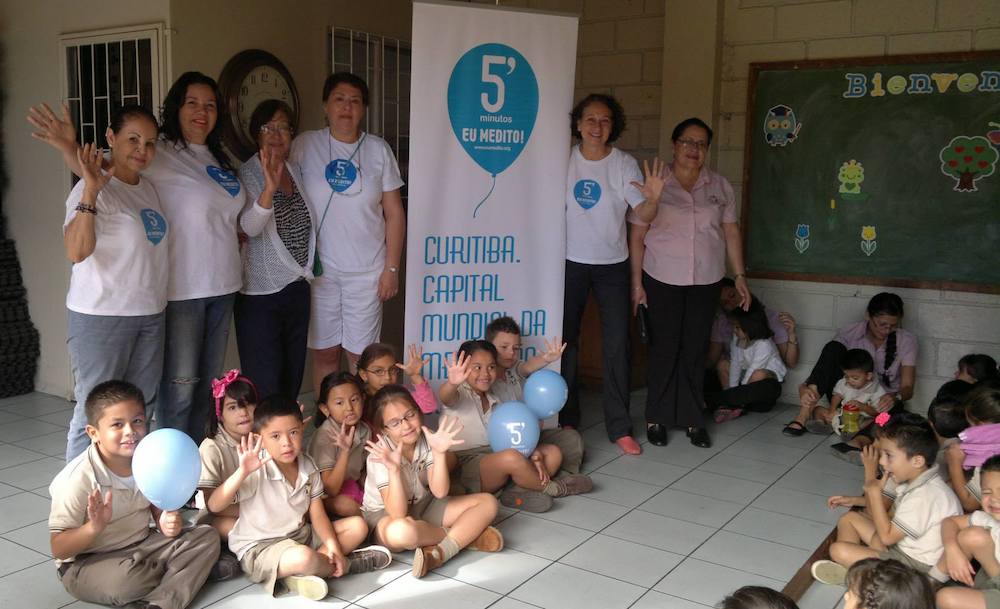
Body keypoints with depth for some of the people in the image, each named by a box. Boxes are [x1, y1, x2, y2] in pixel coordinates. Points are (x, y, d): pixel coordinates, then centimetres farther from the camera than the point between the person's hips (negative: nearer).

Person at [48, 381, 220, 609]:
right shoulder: (77, 479, -20)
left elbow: (159, 511, 9)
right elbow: (58, 550, -16)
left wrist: (168, 523, -15)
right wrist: (95, 527, -35)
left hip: (141, 546, 6)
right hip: (85, 564, -6)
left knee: (207, 537, -8)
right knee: (125, 579, -38)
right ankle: (190, 568, -8)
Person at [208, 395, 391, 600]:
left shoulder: (308, 467, -1)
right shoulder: (256, 471, -20)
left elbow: (317, 514, 1)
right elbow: (214, 506, -26)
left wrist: (333, 546, -14)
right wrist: (242, 473, -39)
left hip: (301, 536, 8)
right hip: (259, 548, -7)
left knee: (357, 526, 1)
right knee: (303, 558, -38)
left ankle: (300, 575, -15)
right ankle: (349, 563, -4)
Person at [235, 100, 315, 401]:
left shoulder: (296, 171, 12)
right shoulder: (248, 174, -8)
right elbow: (249, 227, -25)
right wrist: (270, 187, -40)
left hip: (297, 287, 6)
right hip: (260, 292, -6)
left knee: (293, 378, 9)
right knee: (265, 386, -9)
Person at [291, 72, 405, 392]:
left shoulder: (378, 149, 3)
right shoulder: (305, 145, 1)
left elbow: (394, 213, 4)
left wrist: (391, 268, 0)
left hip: (367, 270, 0)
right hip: (318, 269, 0)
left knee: (361, 354, 4)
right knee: (324, 351, 6)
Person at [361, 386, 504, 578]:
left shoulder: (426, 439, -12)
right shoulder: (381, 456, -24)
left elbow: (440, 492, -19)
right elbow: (398, 514, -31)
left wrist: (439, 453, -32)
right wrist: (393, 469, -43)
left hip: (423, 507, 5)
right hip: (385, 514, -5)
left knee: (488, 502, -8)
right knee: (401, 531, -44)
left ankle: (438, 553, -26)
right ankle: (466, 536, -16)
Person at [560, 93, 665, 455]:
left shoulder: (624, 164, -5)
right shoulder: (564, 160, -2)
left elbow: (643, 216, -11)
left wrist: (653, 198, -31)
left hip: (612, 265, -1)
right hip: (570, 262, 1)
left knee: (617, 344, -2)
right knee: (565, 342, 8)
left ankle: (619, 427, 7)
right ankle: (566, 421, 23)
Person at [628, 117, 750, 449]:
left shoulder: (721, 187, 8)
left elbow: (731, 232, 10)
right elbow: (637, 236, -3)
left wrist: (740, 275, 5)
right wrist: (636, 282, -6)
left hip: (705, 281, 3)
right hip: (662, 280, -2)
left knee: (696, 350, 7)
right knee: (663, 348, 2)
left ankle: (693, 420, 16)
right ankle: (656, 419, 14)